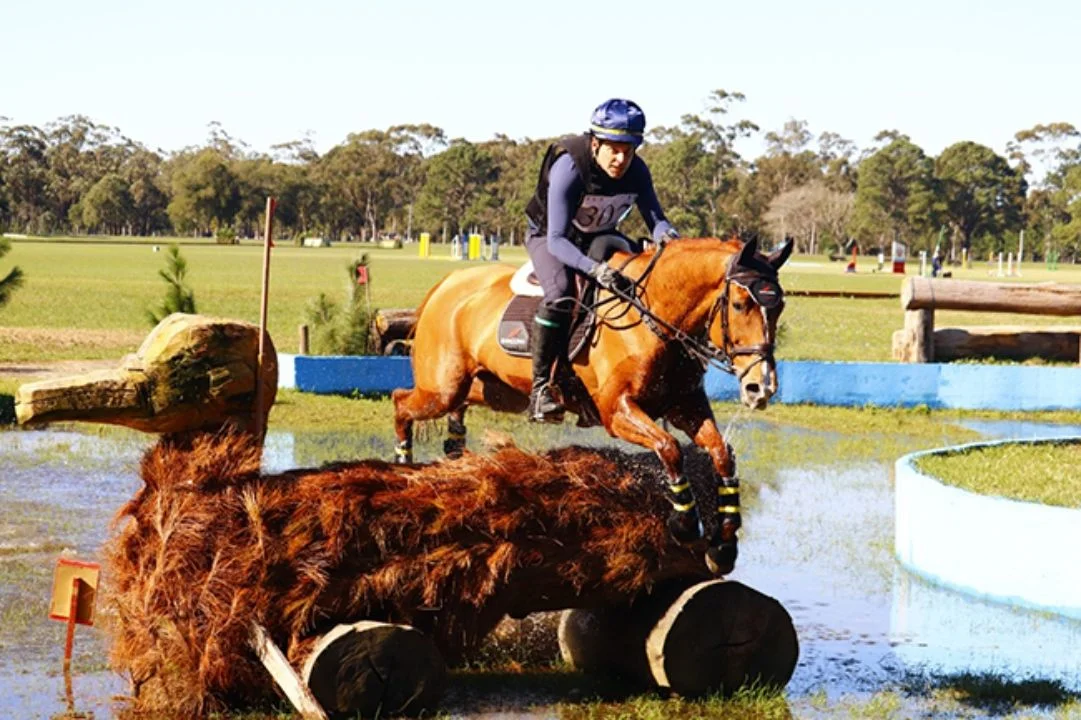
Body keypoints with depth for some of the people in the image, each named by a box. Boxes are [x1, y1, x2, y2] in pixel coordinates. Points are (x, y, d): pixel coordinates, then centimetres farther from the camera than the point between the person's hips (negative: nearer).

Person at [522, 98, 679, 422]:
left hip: (599, 237, 6)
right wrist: (594, 269, -53)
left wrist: (666, 235, -37)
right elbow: (556, 240, -37)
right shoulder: (568, 167, -34)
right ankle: (540, 386, -25)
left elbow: (655, 218, -11)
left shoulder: (636, 172, -19)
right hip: (548, 237, -5)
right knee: (561, 295, -34)